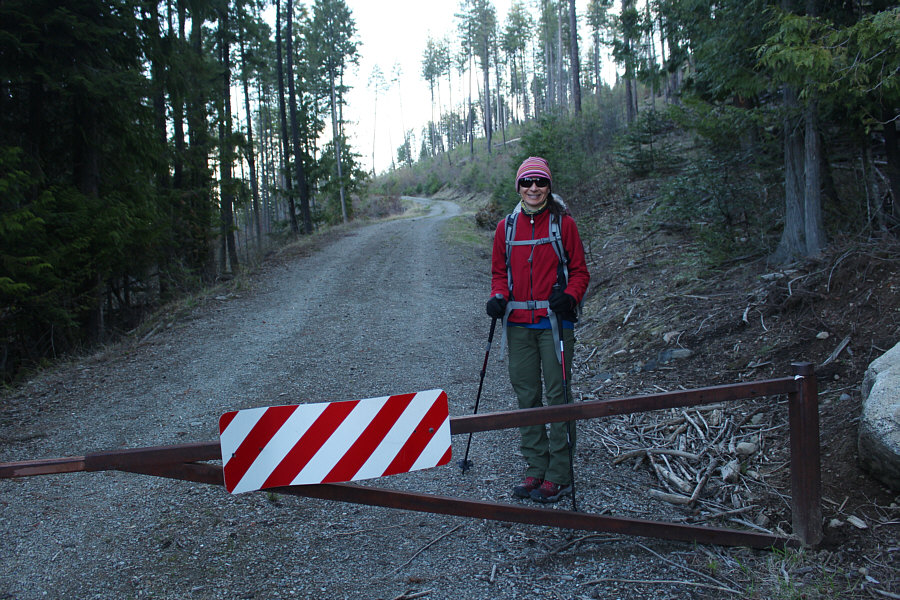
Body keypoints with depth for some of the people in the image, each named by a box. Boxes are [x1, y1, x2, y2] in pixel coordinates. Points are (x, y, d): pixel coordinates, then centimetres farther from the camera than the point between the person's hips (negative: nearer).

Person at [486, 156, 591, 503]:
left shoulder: (563, 223, 0)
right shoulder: (506, 227, 10)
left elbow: (579, 270, 2)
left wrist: (569, 296, -17)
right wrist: (498, 297, -3)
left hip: (554, 321, -4)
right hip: (518, 323, 4)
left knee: (557, 393, -3)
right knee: (526, 395, 8)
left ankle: (559, 476, 7)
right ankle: (536, 469, 20)